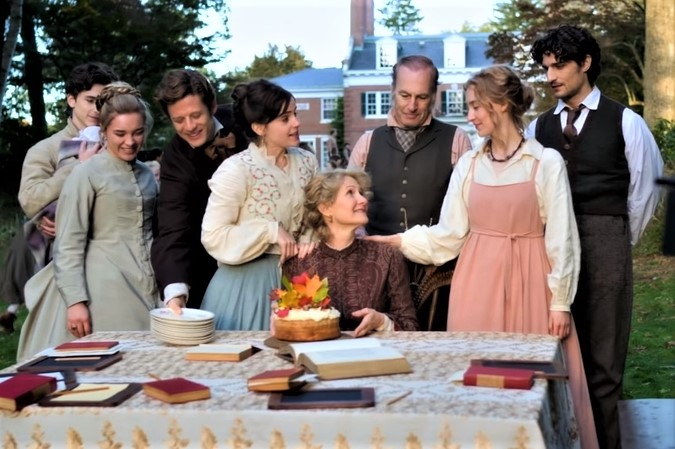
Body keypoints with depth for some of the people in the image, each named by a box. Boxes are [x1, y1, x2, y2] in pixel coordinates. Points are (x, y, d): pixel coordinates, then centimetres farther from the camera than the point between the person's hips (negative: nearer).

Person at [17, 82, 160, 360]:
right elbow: (68, 245, -8)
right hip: (105, 292, -5)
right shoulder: (86, 175, -5)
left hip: (147, 290, 5)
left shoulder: (146, 173, 12)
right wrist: (75, 300, -16)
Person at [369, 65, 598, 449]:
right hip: (478, 281, 4)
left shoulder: (546, 162, -5)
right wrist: (394, 241, -3)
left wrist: (561, 302, -5)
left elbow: (561, 239, -5)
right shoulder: (468, 164, 6)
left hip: (528, 281, -3)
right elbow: (449, 233, 5)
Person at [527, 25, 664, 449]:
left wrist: (622, 239, 10)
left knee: (602, 354, 2)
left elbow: (646, 187, 6)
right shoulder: (539, 127, 10)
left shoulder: (625, 121, 1)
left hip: (605, 242, -3)